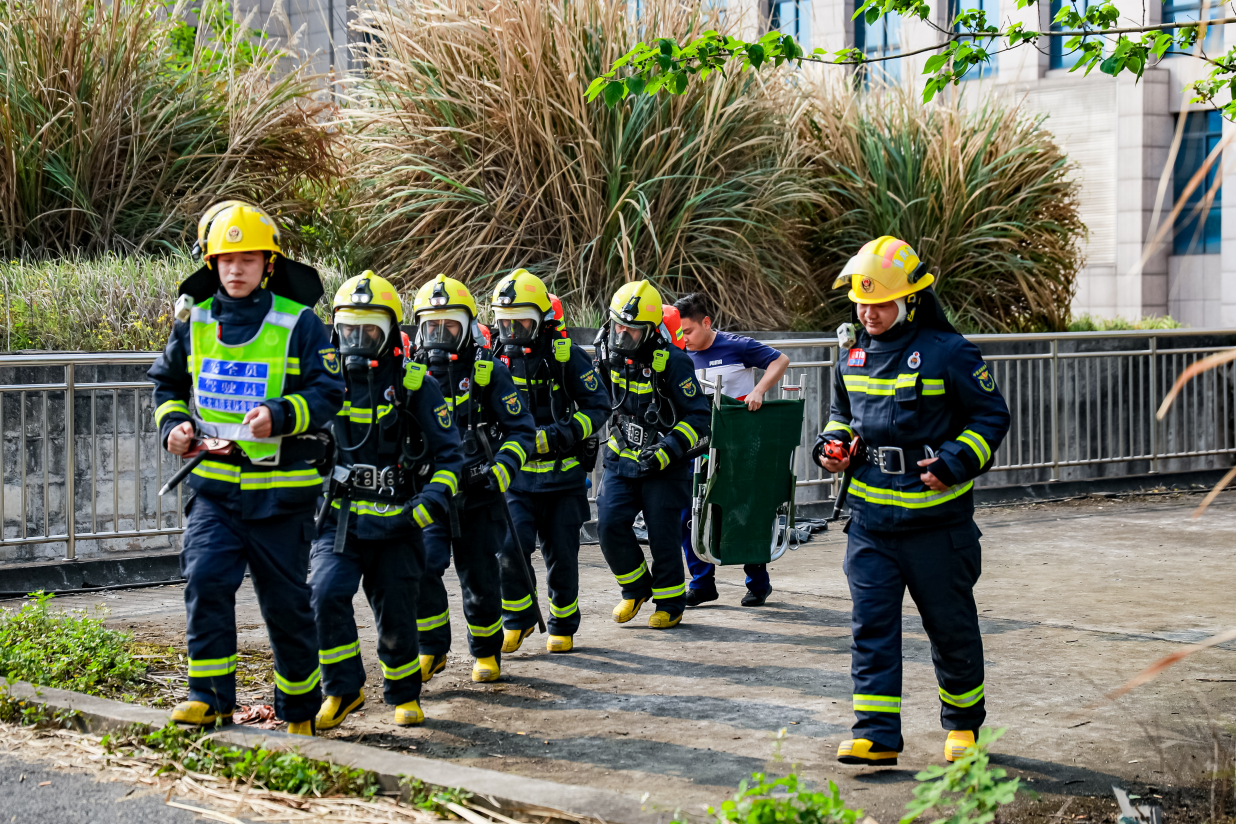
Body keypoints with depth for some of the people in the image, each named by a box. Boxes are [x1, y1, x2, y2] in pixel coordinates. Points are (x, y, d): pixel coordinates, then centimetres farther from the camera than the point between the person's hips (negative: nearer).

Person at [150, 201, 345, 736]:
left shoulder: (298, 323, -4)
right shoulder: (194, 320, 7)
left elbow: (328, 393, -7)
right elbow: (167, 383, 21)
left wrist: (281, 415, -24)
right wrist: (172, 424, 1)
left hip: (280, 489, -2)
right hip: (213, 484, 2)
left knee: (286, 601, 6)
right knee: (205, 581, -15)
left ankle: (300, 706, 22)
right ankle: (210, 696, -5)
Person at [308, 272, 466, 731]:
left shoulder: (415, 386, -1)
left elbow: (449, 457, 1)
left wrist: (422, 510, -13)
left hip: (396, 525, -1)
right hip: (338, 521, 2)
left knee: (395, 615, 2)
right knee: (326, 595, -19)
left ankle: (404, 694, 27)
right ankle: (343, 690, -3)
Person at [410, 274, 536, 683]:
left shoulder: (488, 372, -3)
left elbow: (521, 431, -1)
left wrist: (499, 473, -15)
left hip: (478, 497, -1)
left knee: (479, 580, 5)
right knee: (420, 568, -16)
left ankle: (487, 652, 26)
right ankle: (432, 650, 1)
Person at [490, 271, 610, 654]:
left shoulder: (566, 356, -6)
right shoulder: (495, 360, 5)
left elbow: (598, 407, -5)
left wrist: (563, 434, -19)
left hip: (563, 476, -2)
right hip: (516, 477, 2)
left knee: (561, 557, 5)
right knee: (511, 548, -14)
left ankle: (563, 626, 26)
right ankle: (519, 618, 9)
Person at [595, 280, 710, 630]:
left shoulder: (670, 361, -18)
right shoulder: (608, 353, -1)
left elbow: (699, 418, -16)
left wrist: (665, 452, -23)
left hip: (664, 466, -5)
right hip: (621, 458, 5)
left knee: (662, 534, -2)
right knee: (610, 525, -7)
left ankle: (670, 604, 16)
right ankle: (637, 588, 15)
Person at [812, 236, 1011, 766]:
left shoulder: (947, 352, -10)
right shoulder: (854, 353, 7)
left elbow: (992, 415, -4)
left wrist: (956, 463, -18)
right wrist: (833, 444, 3)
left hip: (936, 518, -4)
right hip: (870, 516, 4)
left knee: (951, 627, 9)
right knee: (872, 624, -2)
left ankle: (964, 723, 28)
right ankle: (876, 733, 0)